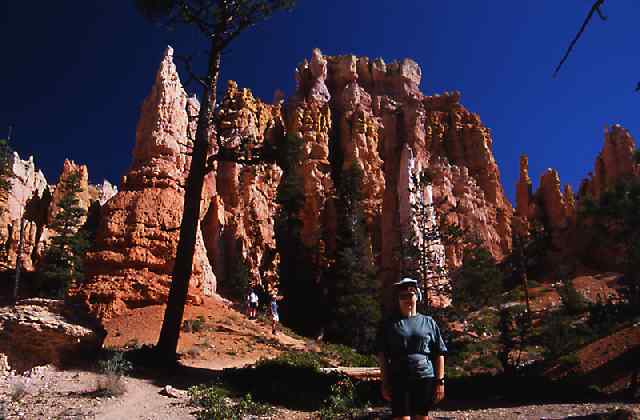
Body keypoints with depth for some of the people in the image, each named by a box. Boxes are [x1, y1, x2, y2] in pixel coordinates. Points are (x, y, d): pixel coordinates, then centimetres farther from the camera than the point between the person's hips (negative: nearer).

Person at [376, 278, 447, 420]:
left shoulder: (428, 322, 8)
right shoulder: (389, 324, 6)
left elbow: (439, 354, 7)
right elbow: (382, 356, 4)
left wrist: (440, 382, 1)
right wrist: (385, 383, -1)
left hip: (425, 378, 2)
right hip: (399, 380, -1)